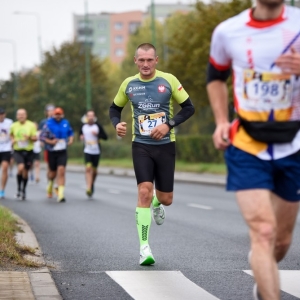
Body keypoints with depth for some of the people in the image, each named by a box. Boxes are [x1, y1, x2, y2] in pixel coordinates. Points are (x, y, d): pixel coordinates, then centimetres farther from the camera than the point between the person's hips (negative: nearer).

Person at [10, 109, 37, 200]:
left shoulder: (31, 125, -2)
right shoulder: (14, 126, 3)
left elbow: (35, 138, -2)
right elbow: (11, 135, 22)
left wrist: (30, 137, -23)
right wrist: (12, 140, 2)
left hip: (28, 151, 1)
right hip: (18, 151, -1)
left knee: (25, 172, 7)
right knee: (21, 167, -24)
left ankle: (23, 190, 26)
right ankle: (19, 188, -6)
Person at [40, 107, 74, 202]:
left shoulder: (66, 123, 7)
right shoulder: (48, 124, -4)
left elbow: (71, 133, 24)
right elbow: (41, 137, -5)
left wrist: (71, 139, 5)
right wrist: (50, 142, -18)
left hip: (62, 152, 1)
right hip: (52, 152, -1)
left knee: (61, 171, -13)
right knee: (53, 172, 9)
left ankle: (61, 194, -15)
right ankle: (50, 183, 45)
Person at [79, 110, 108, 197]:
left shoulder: (98, 126, -2)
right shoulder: (83, 127, 4)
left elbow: (105, 137, -2)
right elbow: (81, 135, 22)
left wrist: (97, 134, -18)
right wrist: (81, 137, -1)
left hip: (96, 151, 0)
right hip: (87, 151, 0)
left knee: (94, 170, 10)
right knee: (88, 168, -17)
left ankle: (92, 185, 36)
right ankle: (89, 188, -24)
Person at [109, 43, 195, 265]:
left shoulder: (169, 81, -5)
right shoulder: (129, 84, 2)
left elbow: (189, 108, -1)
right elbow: (115, 108, 16)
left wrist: (169, 125, -15)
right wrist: (117, 123, -6)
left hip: (165, 145, 0)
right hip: (141, 146, 0)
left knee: (166, 199, 5)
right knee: (144, 191, -18)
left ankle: (156, 203, 46)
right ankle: (144, 247, -13)